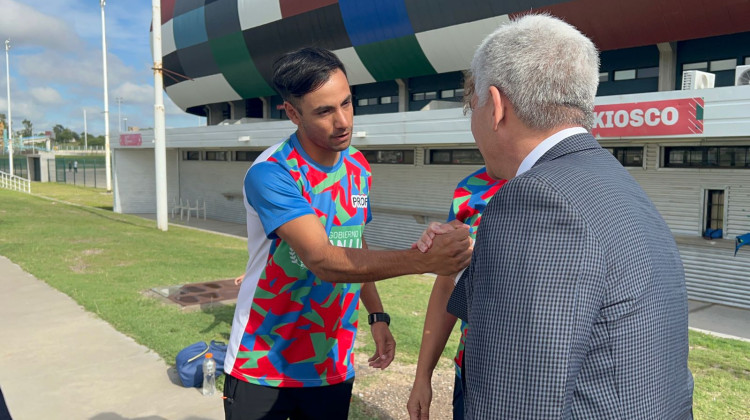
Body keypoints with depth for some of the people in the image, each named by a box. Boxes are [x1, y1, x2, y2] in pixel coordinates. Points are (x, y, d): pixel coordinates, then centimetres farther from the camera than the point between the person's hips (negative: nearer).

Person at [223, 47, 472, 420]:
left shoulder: (358, 167, 1)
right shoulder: (270, 174, -20)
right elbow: (322, 260, -30)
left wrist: (377, 315, 4)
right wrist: (424, 259, -39)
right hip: (261, 367, -5)